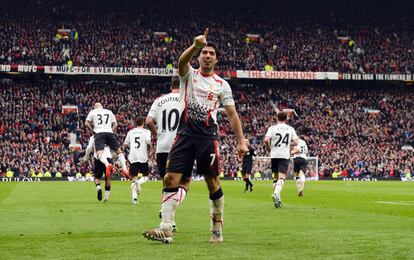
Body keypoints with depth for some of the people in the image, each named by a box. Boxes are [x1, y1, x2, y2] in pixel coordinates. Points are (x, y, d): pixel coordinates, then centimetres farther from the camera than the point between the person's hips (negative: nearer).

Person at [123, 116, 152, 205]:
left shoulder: (130, 132, 14)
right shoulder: (146, 131, 3)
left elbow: (125, 145, 14)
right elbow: (148, 142, -13)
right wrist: (149, 151, 3)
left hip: (133, 157, 3)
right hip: (142, 157, -3)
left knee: (134, 177, 7)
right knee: (146, 176, 13)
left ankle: (134, 198, -9)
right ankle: (138, 183, -22)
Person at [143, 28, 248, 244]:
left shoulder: (222, 85, 11)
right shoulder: (189, 75, 9)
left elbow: (232, 114, 10)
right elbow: (182, 61, -14)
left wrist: (241, 141, 1)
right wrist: (195, 45, -34)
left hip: (208, 136, 0)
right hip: (185, 133, 0)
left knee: (212, 183, 2)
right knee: (171, 179, -9)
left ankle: (217, 230, 15)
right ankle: (166, 229, -11)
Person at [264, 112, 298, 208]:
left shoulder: (272, 128, 1)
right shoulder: (290, 129, 5)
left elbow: (266, 140, -12)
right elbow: (295, 142, 3)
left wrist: (269, 148, 5)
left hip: (274, 155, 1)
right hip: (285, 155, -1)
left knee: (275, 177, 14)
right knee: (281, 177, -9)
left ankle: (277, 199, 15)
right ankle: (276, 193, -35)